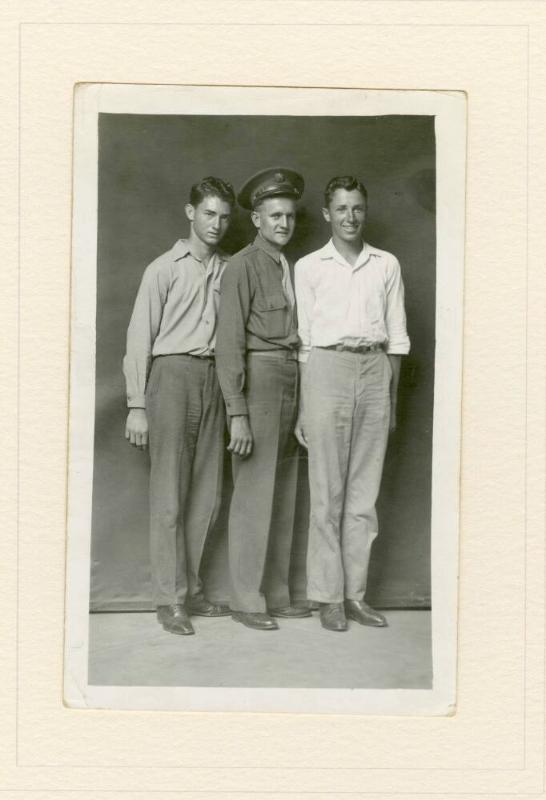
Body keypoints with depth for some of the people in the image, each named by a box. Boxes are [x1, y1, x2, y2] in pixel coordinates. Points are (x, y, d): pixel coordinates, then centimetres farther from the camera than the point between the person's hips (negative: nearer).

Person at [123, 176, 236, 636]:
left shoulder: (228, 270, 12)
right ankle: (170, 600, 2)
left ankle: (191, 590, 17)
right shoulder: (165, 269, -1)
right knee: (170, 494, -4)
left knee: (207, 494, 7)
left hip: (212, 377, 5)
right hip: (172, 373, -5)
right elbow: (140, 337, -3)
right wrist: (137, 405, -8)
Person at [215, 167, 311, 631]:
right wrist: (237, 414, -18)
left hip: (291, 383, 8)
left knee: (283, 496, 10)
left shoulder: (289, 267, 16)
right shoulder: (243, 266, -7)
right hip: (257, 380, -8)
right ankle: (247, 601, 5)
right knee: (254, 494, -4)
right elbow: (230, 341, -13)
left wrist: (299, 402, 12)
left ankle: (276, 595, 18)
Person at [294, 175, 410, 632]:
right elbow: (302, 339, 5)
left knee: (365, 491, 3)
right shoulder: (309, 267, 7)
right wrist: (301, 407, 2)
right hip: (327, 368, -2)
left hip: (375, 369, 2)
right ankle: (329, 597, 4)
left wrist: (392, 397, 9)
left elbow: (396, 336, 13)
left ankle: (355, 593, 10)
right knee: (328, 491, -2)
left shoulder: (387, 265, 12)